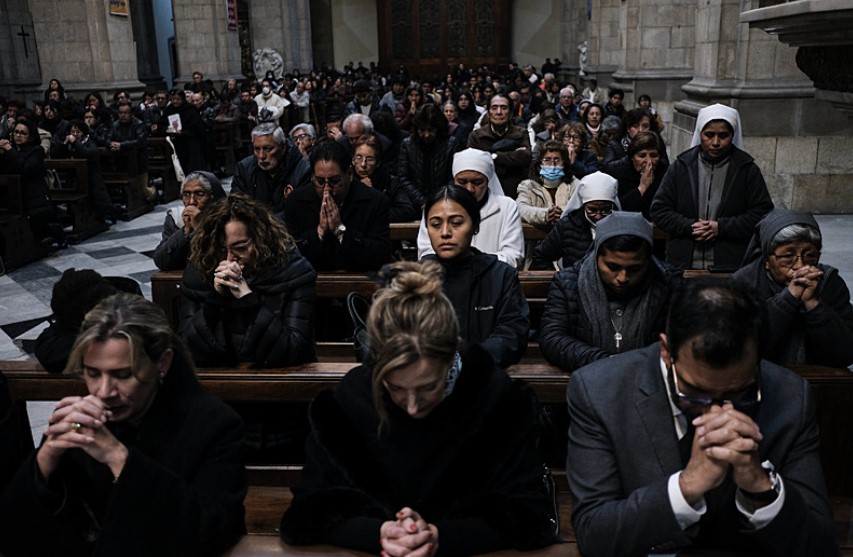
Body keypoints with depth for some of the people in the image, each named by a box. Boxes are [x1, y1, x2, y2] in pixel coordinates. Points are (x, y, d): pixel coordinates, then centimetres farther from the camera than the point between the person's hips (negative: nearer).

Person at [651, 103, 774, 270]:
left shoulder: (747, 170, 4)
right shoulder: (681, 166, 6)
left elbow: (763, 212, 0)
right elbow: (659, 210, 5)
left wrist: (722, 227, -13)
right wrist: (689, 227, -12)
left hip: (731, 265, -1)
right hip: (682, 262, 1)